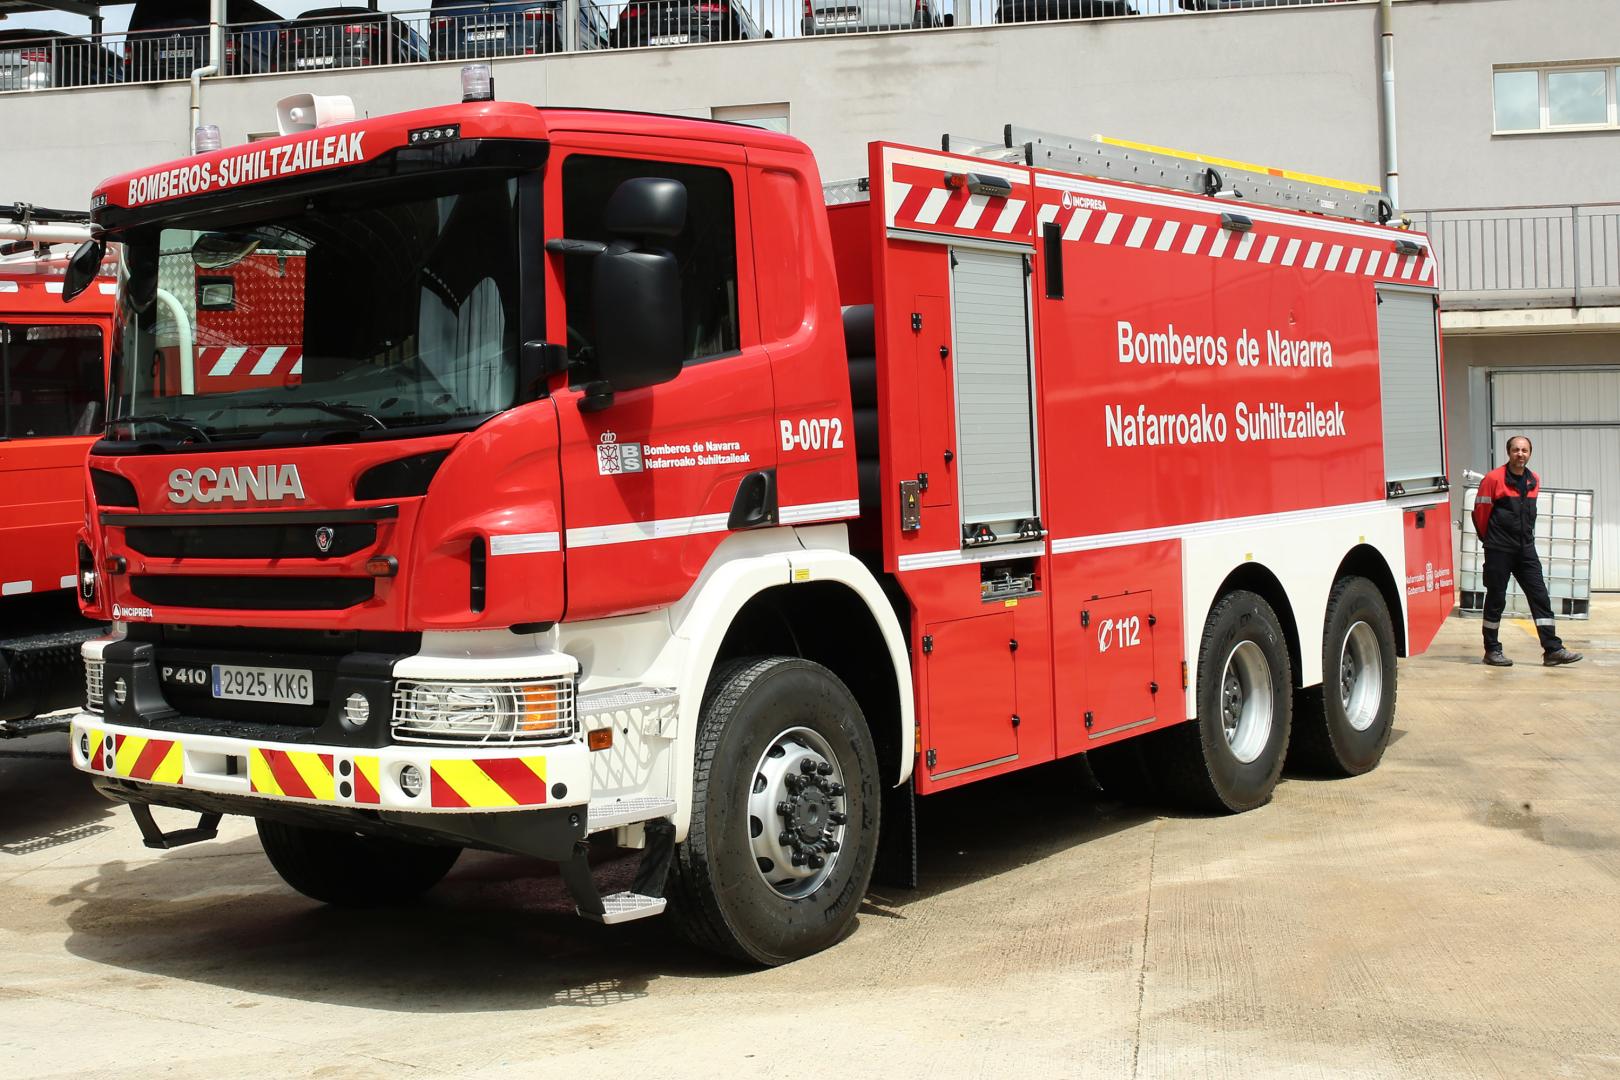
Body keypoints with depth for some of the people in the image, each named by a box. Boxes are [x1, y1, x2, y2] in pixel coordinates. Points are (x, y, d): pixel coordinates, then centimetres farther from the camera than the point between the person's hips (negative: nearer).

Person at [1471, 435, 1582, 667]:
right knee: (1496, 599, 2)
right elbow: (1480, 511, -4)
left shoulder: (1534, 481, 10)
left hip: (1526, 549, 5)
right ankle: (1492, 650, 11)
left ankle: (1552, 650, 1)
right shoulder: (1493, 479, -9)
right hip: (1499, 550, -5)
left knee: (1540, 596, 0)